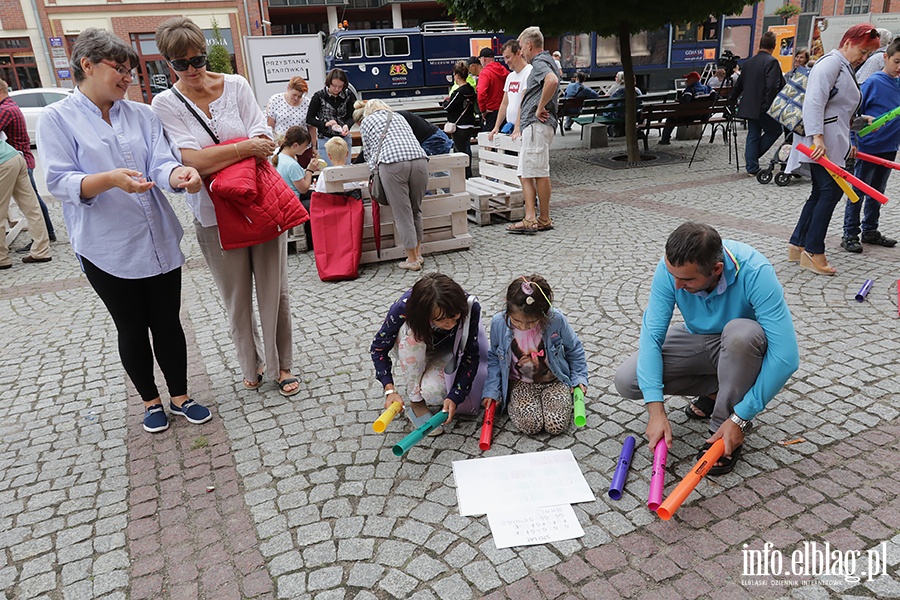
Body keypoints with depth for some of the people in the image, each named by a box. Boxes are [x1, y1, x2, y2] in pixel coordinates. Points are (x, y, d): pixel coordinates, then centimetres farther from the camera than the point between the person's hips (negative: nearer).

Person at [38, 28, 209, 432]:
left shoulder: (142, 115, 8)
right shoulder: (57, 118, -3)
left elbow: (160, 162, -4)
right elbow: (58, 181, -11)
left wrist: (178, 175, -28)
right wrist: (110, 179, -30)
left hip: (160, 242, 3)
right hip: (107, 248, -3)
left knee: (168, 322, 12)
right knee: (132, 330, 11)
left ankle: (180, 397, 29)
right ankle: (150, 401, 32)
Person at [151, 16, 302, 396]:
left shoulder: (236, 85, 2)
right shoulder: (166, 104, -2)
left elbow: (263, 142, -4)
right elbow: (192, 160, -14)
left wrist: (215, 161, -16)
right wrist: (245, 147, -17)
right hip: (215, 214, 0)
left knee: (274, 290, 6)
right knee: (237, 299, 10)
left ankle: (281, 366, 22)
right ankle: (252, 365, 31)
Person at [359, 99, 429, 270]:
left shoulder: (366, 122, 23)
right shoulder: (398, 117, 33)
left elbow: (368, 152, 23)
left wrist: (374, 166, 42)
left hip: (392, 164, -4)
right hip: (419, 160, 4)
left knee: (402, 213, 1)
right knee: (416, 210, 16)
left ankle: (412, 260, 5)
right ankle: (418, 254, 22)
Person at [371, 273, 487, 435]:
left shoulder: (470, 307, -33)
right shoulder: (403, 308, -35)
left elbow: (471, 356, -22)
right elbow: (379, 347, -21)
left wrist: (455, 396, -32)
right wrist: (389, 390, -31)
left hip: (443, 353, 0)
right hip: (412, 352, 0)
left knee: (433, 391, -33)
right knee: (412, 331, -37)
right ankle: (414, 402, -20)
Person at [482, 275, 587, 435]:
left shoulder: (556, 319, -22)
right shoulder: (499, 323, -20)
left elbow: (573, 348, 1)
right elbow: (494, 358, 0)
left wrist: (579, 376, -1)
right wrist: (491, 390, -5)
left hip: (554, 380, 0)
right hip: (520, 383, 0)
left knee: (556, 425, -18)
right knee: (530, 425, -22)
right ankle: (511, 403, 12)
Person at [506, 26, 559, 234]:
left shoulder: (539, 63, -9)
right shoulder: (545, 61, 24)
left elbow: (552, 80, -31)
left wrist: (540, 108, -22)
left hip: (537, 124, -10)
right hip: (533, 125, 10)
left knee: (539, 173, -7)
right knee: (525, 173, 8)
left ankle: (544, 219, -3)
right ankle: (530, 218, 8)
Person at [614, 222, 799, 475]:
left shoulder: (755, 272, -34)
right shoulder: (670, 267, -25)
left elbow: (786, 356, -35)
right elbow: (652, 334, -25)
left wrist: (740, 419, -34)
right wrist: (656, 409, -33)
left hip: (743, 346, -3)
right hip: (698, 341, 3)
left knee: (741, 332, -40)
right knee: (627, 380, -17)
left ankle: (725, 420, -16)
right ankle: (715, 391, 6)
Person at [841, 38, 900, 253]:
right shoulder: (873, 82, -11)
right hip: (868, 146, -6)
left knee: (877, 193, 15)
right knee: (858, 192, 0)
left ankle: (870, 231, 26)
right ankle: (850, 235, 6)